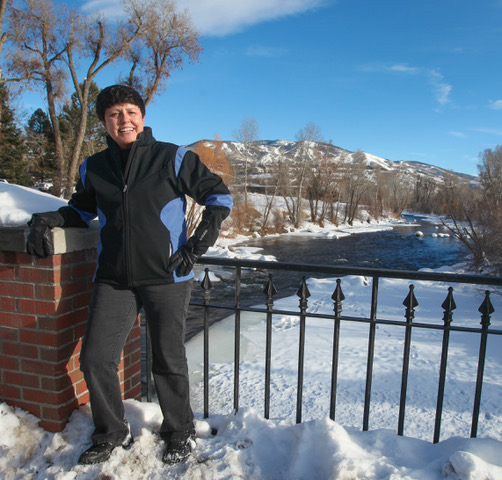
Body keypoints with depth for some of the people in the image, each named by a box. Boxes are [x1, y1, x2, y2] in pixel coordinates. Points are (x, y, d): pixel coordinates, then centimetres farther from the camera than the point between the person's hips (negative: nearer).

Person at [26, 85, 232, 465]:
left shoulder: (173, 158, -3)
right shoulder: (93, 168, 9)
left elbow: (219, 197, -1)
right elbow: (81, 209, 25)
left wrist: (198, 245, -9)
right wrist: (45, 219, 6)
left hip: (167, 279, -3)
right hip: (113, 281, 4)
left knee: (169, 362, 8)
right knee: (95, 359, 5)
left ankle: (180, 433, 32)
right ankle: (112, 434, 31)